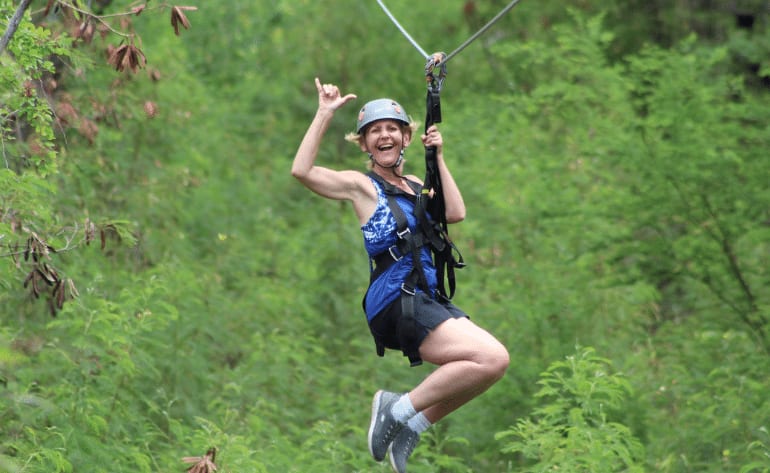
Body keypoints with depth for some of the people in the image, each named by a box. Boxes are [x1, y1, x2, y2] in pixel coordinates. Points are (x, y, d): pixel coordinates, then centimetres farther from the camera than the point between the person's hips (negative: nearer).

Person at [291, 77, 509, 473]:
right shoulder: (361, 185, 0)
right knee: (492, 357, -22)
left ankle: (413, 425, 8)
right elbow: (302, 170, -15)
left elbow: (455, 213, 6)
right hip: (395, 303, -8)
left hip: (428, 299, 8)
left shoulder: (416, 185, 20)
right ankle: (398, 409, -10)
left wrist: (438, 157, 8)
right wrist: (324, 113, -13)